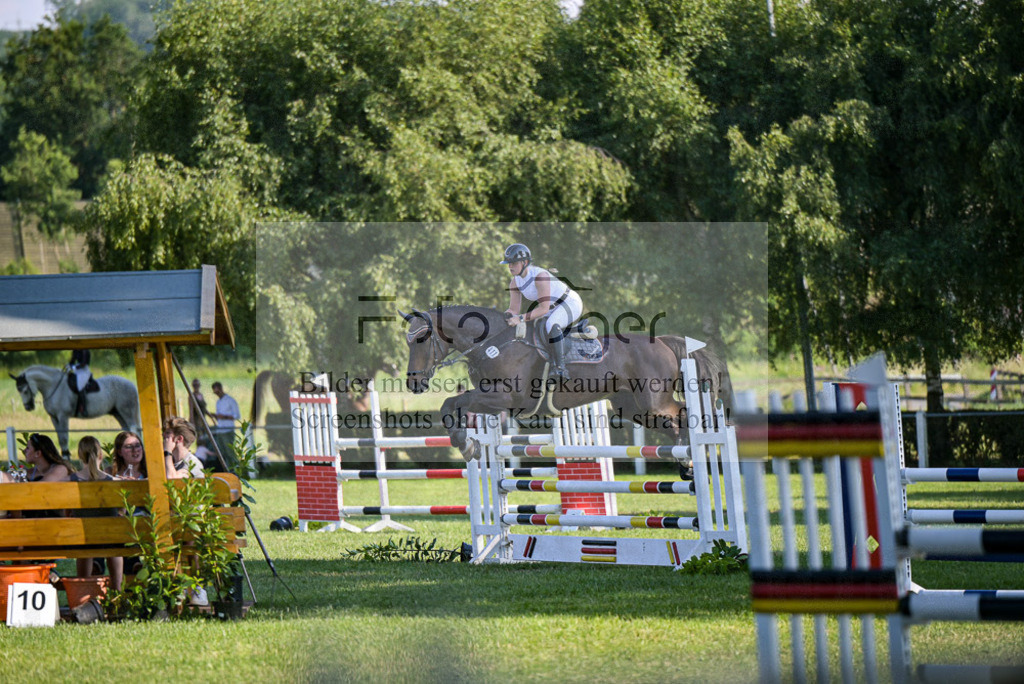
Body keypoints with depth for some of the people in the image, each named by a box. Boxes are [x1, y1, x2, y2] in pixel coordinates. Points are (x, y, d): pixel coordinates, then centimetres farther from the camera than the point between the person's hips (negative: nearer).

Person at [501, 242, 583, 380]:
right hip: (553, 308, 9)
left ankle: (561, 367, -33)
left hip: (571, 303, -9)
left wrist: (521, 318, -43)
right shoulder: (515, 282, -6)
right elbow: (514, 309, -6)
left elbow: (544, 308, -35)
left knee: (551, 324, -36)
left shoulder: (539, 276, -31)